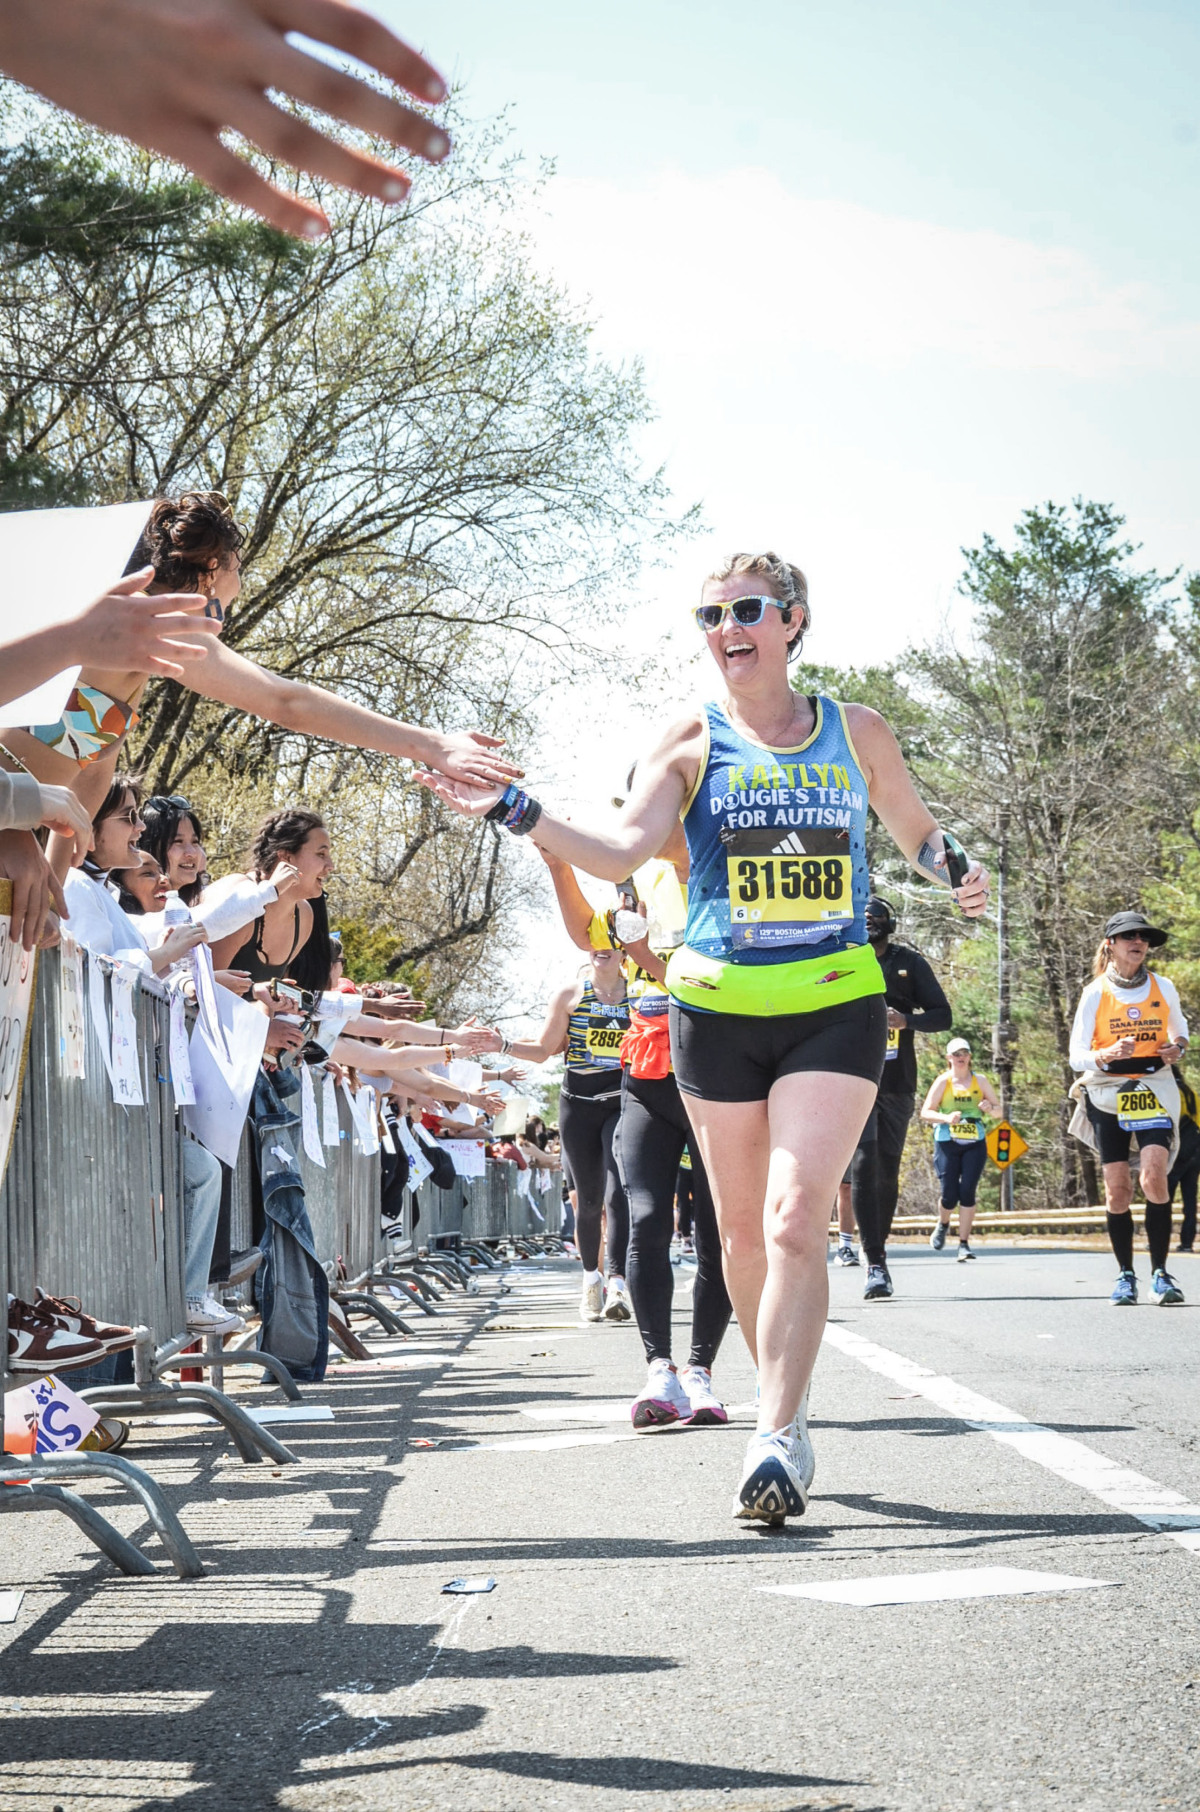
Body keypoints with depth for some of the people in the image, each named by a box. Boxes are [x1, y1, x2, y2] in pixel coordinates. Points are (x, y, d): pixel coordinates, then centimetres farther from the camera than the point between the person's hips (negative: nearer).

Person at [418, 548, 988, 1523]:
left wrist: (957, 870, 1)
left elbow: (918, 830, 22)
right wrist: (515, 809, -20)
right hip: (718, 1006, 1)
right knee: (744, 1228, 9)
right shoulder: (692, 742, 3)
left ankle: (778, 1437, -17)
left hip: (837, 1005, -1)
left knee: (795, 1219, -16)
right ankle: (785, 1407, 28)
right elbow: (621, 851, -9)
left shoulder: (858, 733, 7)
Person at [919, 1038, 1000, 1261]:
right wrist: (946, 1118, -22)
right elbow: (925, 1112, -4)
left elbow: (998, 1110, 12)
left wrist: (990, 1108, -11)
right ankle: (943, 1224, 30)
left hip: (974, 1144, 1)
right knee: (949, 1194, -5)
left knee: (967, 1191, -10)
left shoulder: (980, 1081, 7)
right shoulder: (943, 1081, 0)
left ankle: (964, 1244, -5)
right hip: (947, 1142, -1)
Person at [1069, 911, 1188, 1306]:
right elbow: (1076, 1057, -6)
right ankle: (1125, 1274, 10)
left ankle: (1160, 1272, -11)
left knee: (1154, 1177, -17)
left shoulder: (1163, 987, 1)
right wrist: (1107, 1055, -26)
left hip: (1154, 1091, 0)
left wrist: (1177, 1048, -4)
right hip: (1107, 1094, 0)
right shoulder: (1095, 993, -4)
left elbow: (1180, 1031, 20)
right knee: (1117, 1187, -2)